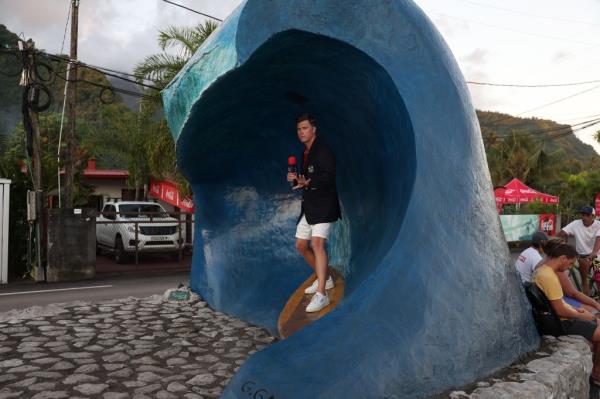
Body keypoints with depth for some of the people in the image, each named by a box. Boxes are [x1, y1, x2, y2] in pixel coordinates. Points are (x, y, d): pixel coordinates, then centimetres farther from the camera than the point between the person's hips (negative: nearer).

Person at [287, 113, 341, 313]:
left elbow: (328, 176, -24)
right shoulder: (306, 153, 16)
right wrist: (296, 179, 2)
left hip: (324, 205, -10)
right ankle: (325, 278, 32)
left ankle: (321, 294, -24)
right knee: (301, 245, 14)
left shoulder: (322, 149, -11)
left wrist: (308, 182, -38)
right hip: (309, 205, 10)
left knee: (317, 243, -23)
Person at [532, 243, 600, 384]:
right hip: (560, 323, -10)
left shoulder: (541, 270, 5)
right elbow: (560, 311, -25)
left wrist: (574, 309, 12)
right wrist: (581, 315, -9)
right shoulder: (549, 277, -27)